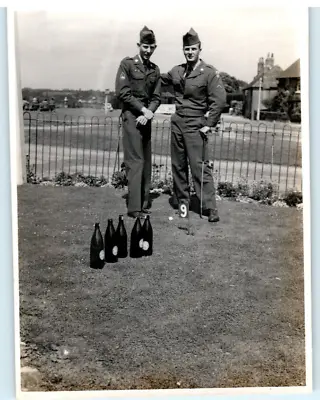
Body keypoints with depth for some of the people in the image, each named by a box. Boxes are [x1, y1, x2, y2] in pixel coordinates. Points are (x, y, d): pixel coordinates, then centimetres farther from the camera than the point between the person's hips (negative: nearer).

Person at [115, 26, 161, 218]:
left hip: (146, 118, 6)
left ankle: (144, 204, 13)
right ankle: (134, 207, -6)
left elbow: (156, 97, 9)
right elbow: (122, 92, -10)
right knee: (136, 161, -9)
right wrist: (142, 109, -14)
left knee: (146, 162, 6)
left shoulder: (155, 69, 13)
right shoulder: (127, 64, -2)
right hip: (131, 116, -6)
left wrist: (149, 113, -9)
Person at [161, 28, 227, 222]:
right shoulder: (177, 71, 10)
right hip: (177, 123, 6)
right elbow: (159, 80, 29)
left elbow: (220, 99, -13)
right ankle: (182, 202, 23)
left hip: (195, 126, -6)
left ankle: (211, 208, -4)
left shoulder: (210, 72, -8)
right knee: (178, 166, 11)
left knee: (200, 167, -8)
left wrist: (210, 125, -13)